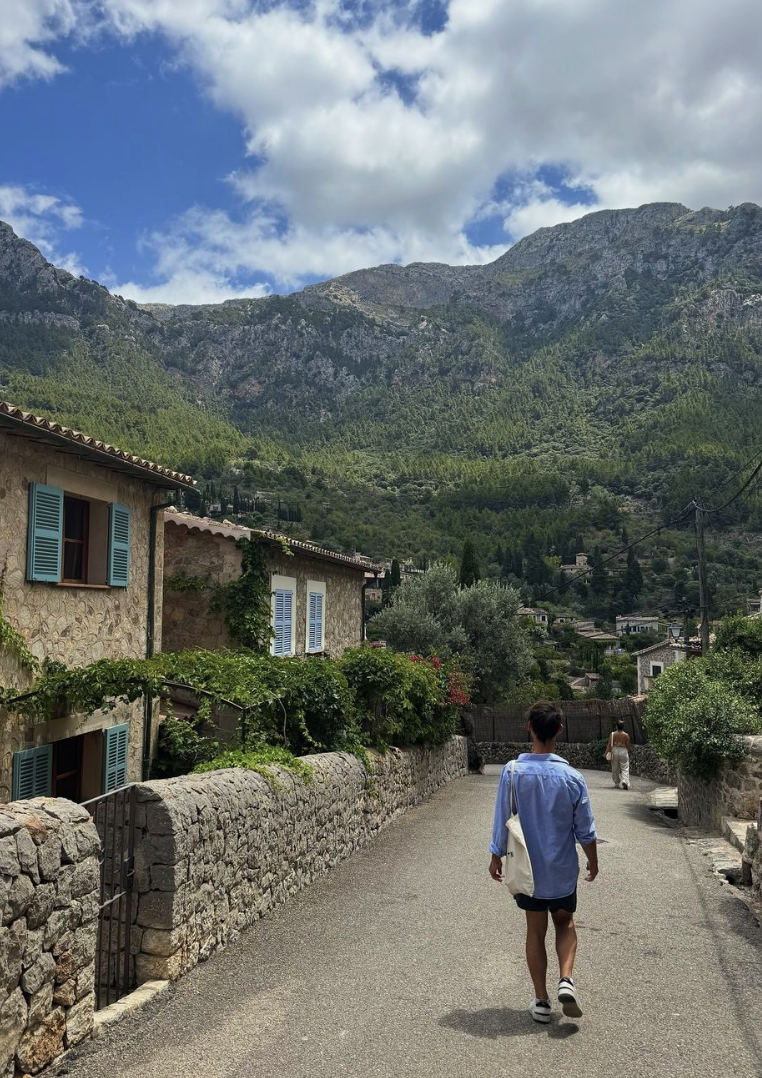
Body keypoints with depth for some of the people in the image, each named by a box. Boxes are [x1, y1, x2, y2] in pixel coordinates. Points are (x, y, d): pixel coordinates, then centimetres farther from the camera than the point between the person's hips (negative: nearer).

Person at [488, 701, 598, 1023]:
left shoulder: (512, 772, -16)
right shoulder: (572, 777, -13)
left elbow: (502, 822, -9)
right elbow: (585, 830, -4)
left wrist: (496, 858, 6)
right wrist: (593, 862, 13)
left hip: (528, 869, 0)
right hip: (563, 869, 0)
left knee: (535, 931, 14)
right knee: (565, 923, 21)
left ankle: (541, 1002, 19)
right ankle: (566, 979, 2)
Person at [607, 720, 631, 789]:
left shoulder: (613, 734, -4)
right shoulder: (626, 735, -5)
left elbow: (609, 744, -5)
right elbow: (628, 746, 0)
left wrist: (607, 752, 0)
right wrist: (628, 752, 17)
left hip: (615, 751, 1)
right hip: (623, 752, -1)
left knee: (615, 769, 13)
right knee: (625, 768, 0)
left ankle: (616, 783, 21)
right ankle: (625, 781, -21)